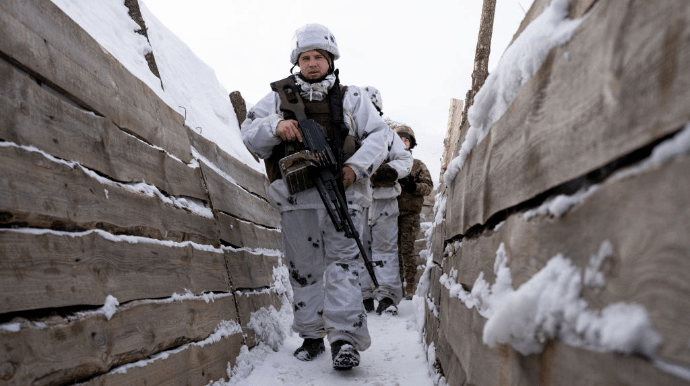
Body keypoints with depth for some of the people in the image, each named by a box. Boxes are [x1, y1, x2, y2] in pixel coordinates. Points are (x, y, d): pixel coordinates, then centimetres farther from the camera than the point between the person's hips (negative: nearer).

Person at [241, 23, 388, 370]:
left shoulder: (351, 97, 14)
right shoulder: (279, 97, 17)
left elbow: (377, 136, 8)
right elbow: (249, 133, 9)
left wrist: (356, 167, -9)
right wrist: (275, 125, -12)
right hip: (296, 197, 2)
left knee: (343, 262, -9)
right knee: (303, 267, 7)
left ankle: (345, 337, -9)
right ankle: (311, 335, 19)